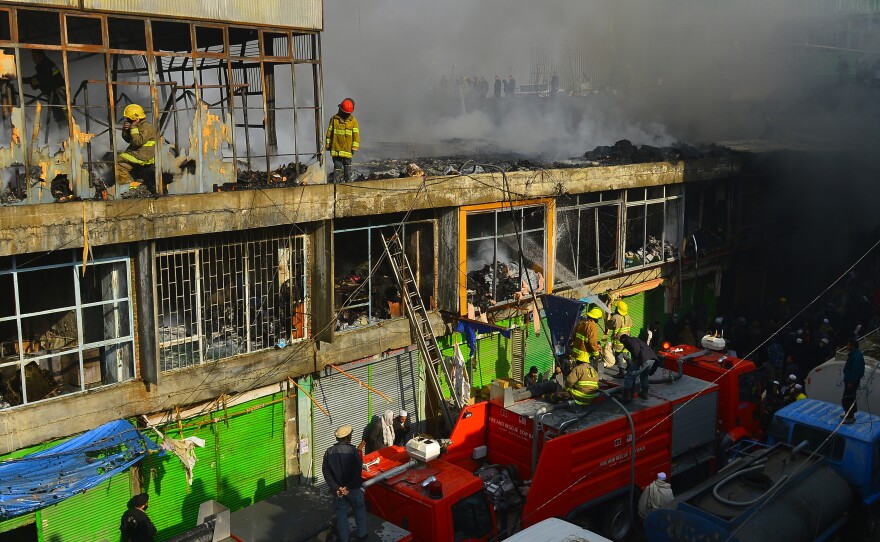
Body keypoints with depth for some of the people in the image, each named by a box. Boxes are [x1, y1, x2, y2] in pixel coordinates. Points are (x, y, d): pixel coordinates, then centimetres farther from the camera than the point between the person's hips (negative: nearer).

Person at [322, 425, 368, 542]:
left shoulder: (329, 452, -4)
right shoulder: (352, 450, -14)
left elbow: (326, 471, -8)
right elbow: (358, 470, -20)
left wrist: (336, 488, -11)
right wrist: (348, 487, -16)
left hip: (338, 489, 2)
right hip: (354, 488, -2)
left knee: (341, 513, 15)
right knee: (359, 510, 18)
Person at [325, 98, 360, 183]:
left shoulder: (353, 121, 2)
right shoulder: (334, 119, 3)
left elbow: (356, 135, 0)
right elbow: (329, 133, 8)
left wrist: (354, 147, -6)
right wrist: (328, 145, 7)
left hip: (348, 150, 0)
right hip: (336, 149, 0)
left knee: (348, 168, 9)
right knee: (337, 167, -1)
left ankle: (348, 182, 18)